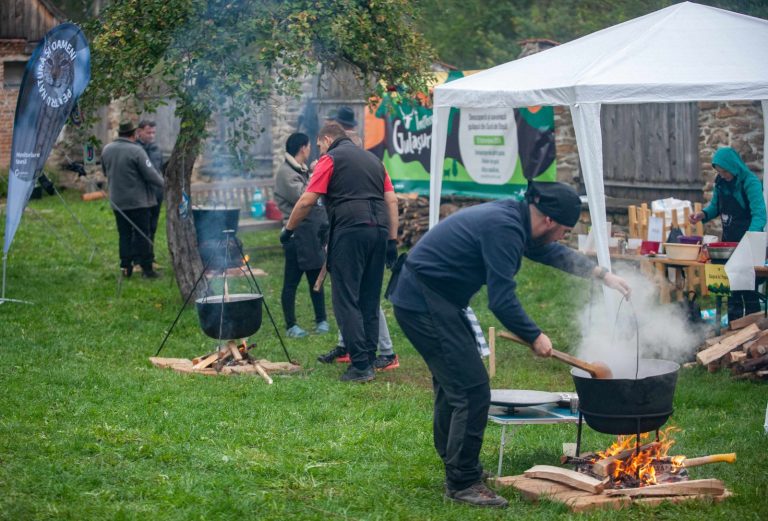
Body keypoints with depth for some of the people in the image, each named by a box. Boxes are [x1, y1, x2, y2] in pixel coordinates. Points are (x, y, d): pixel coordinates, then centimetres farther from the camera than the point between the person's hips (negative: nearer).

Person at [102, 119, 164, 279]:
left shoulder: (106, 150, 3)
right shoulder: (136, 151, -17)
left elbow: (105, 172, 18)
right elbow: (150, 174, -14)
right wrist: (164, 183, 2)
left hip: (117, 200, 5)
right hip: (138, 200, -5)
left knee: (124, 234, 12)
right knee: (142, 235, 1)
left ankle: (125, 266, 10)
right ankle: (146, 267, 2)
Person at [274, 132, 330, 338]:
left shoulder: (301, 170, 18)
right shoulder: (286, 172, -10)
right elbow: (301, 198, -20)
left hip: (312, 233, 9)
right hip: (297, 234, -9)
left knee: (316, 278, 12)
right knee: (291, 281, -2)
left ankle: (321, 321, 19)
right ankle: (291, 326, 3)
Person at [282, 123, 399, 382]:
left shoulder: (330, 159, 4)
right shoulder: (373, 159, 23)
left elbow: (307, 201, -2)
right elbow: (392, 200, 15)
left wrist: (288, 229, 11)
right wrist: (392, 240, 14)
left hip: (350, 231, -6)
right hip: (379, 230, 6)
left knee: (346, 300, -3)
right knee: (370, 300, 13)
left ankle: (360, 365, -10)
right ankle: (369, 359, 14)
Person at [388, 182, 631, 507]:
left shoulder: (513, 219, 9)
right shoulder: (503, 228, -22)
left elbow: (552, 252, 27)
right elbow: (502, 301, -23)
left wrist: (603, 275, 26)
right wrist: (535, 337, -9)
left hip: (429, 300, 11)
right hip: (425, 305, -11)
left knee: (453, 384, 22)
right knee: (472, 390, -10)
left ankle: (455, 466, 37)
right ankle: (463, 483, -1)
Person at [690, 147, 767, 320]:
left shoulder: (750, 182, -18)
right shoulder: (721, 183, 4)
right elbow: (715, 207, 17)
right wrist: (703, 214, -5)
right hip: (728, 240, 7)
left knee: (748, 289, -6)